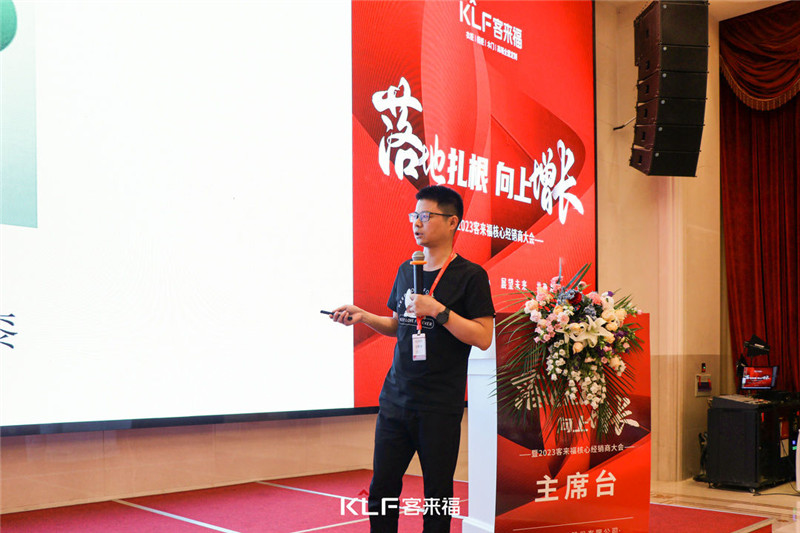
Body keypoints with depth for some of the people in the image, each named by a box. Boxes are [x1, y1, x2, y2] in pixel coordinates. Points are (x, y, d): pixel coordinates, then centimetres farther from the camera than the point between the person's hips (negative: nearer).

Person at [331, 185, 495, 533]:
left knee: (437, 497, 4)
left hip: (440, 406, -5)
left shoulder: (470, 275, -6)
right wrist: (363, 316, 6)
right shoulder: (407, 270, 12)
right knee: (381, 490, 8)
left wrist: (438, 311, -20)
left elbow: (483, 338, -12)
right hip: (395, 397, 5)